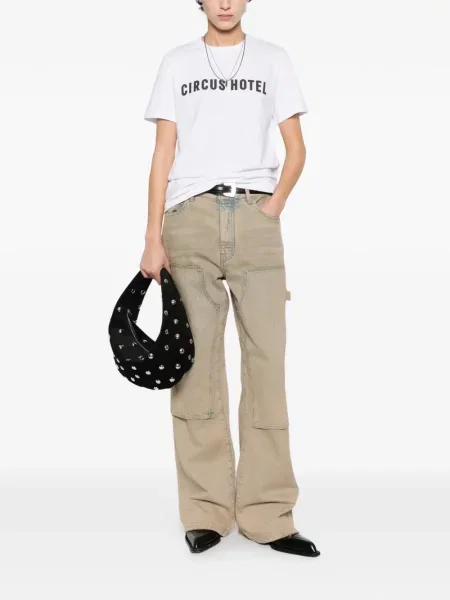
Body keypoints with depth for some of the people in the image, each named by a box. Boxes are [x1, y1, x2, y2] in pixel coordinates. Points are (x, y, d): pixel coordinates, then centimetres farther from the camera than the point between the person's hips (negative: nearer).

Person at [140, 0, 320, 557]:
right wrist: (153, 238, -1)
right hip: (190, 218, 0)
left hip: (254, 218, 0)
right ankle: (206, 512, 4)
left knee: (266, 360, -5)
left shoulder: (273, 59, 17)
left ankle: (268, 515, 1)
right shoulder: (177, 62, 16)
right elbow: (163, 151, 8)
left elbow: (296, 148, 13)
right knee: (196, 363, -4)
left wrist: (274, 206, -4)